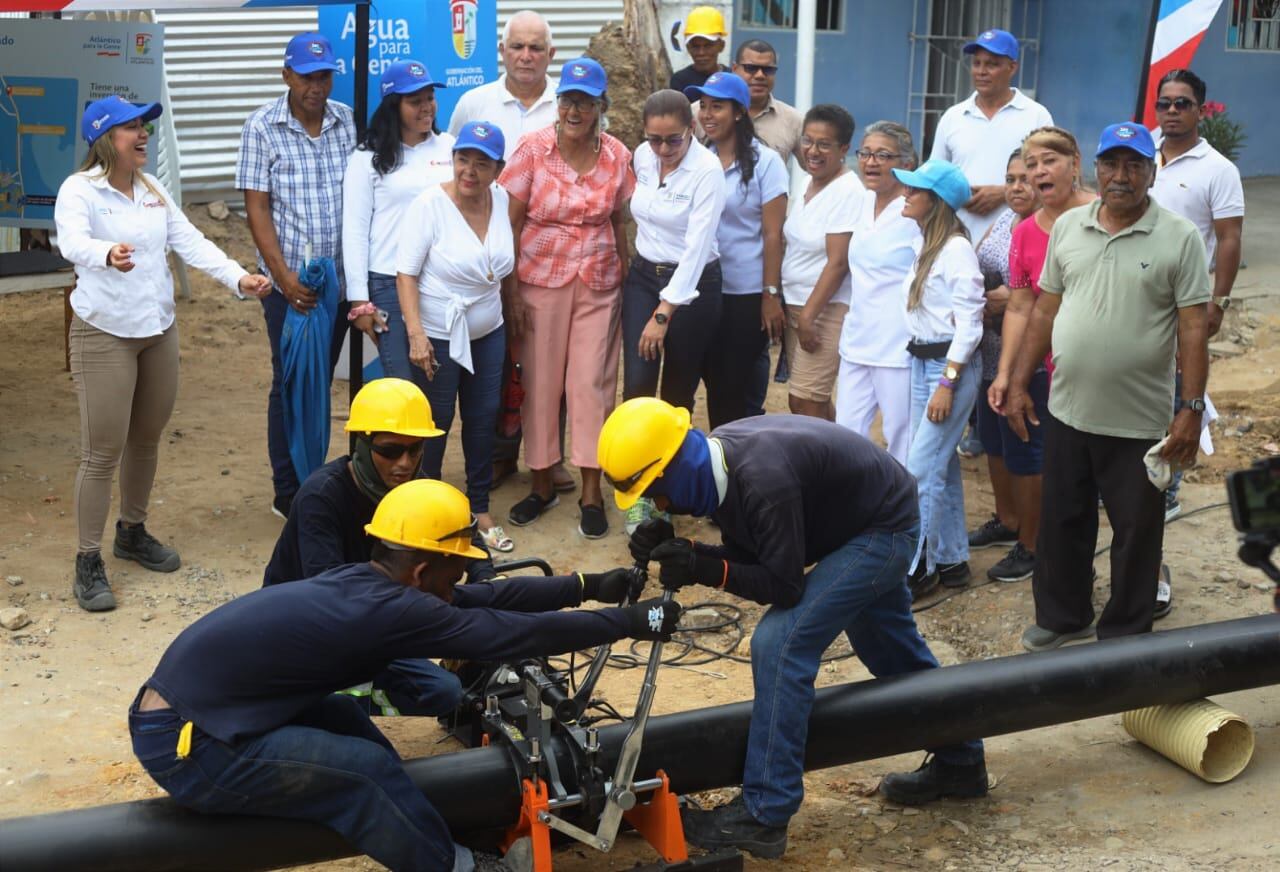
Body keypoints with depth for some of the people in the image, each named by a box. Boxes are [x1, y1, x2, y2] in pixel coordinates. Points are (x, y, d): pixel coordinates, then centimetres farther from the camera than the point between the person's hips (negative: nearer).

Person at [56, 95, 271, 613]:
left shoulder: (151, 188, 8)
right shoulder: (79, 190, -14)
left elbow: (190, 242, 3)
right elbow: (71, 240, -33)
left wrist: (238, 278, -10)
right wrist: (108, 254, -55)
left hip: (159, 331, 7)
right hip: (104, 335, -7)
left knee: (146, 440, 17)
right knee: (103, 451, -5)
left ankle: (132, 533, 35)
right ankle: (88, 561, 5)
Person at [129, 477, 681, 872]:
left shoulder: (366, 585, 7)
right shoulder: (392, 610, -18)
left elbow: (486, 598, 13)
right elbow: (518, 634, -14)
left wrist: (586, 586, 17)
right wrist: (634, 622, -5)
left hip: (184, 712, 9)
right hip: (185, 745, -9)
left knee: (342, 718, 9)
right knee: (368, 770, -12)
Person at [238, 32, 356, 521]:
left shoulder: (347, 123, 2)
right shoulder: (262, 128, -6)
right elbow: (257, 207, -8)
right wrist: (283, 276, -15)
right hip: (289, 279, -3)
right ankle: (288, 494, 15)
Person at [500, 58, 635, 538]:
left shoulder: (618, 156, -1)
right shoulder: (533, 149, -7)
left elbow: (619, 223, 7)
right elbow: (511, 223, -5)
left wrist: (625, 282, 3)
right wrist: (511, 292, -7)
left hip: (598, 285, 1)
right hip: (540, 281, -1)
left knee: (593, 383, 0)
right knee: (540, 382, 5)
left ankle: (591, 493, 9)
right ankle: (543, 483, 21)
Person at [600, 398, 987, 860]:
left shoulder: (762, 479, -35)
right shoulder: (719, 458, -8)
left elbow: (784, 587, -27)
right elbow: (747, 558, -1)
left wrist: (704, 569, -32)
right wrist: (678, 549, -14)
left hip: (884, 529, -10)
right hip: (876, 517, 10)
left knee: (779, 644, -17)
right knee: (893, 648, 26)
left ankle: (763, 816, -10)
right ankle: (960, 761, 48)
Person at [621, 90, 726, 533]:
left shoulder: (708, 171, -19)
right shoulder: (642, 156, -1)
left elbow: (696, 248, -22)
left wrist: (663, 314, -24)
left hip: (692, 284, -4)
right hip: (643, 275, 4)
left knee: (678, 390, 6)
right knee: (638, 383, -8)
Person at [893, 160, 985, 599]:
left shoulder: (957, 250, -16)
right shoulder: (926, 245, 10)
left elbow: (969, 323, -18)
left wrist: (947, 384, -19)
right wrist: (923, 365, 12)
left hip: (952, 364, -9)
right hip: (922, 360, 9)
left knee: (922, 468, -6)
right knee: (942, 465, 14)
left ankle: (915, 567, 2)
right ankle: (950, 559, 23)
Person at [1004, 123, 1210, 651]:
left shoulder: (1179, 238, -7)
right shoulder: (1068, 227, 5)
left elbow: (1194, 329, -9)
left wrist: (1192, 410, -14)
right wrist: (1019, 383, 8)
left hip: (1140, 423, -4)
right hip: (1067, 412, 4)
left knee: (1136, 533, 9)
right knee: (1061, 522, 16)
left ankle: (1124, 636, 24)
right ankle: (1061, 617, 34)